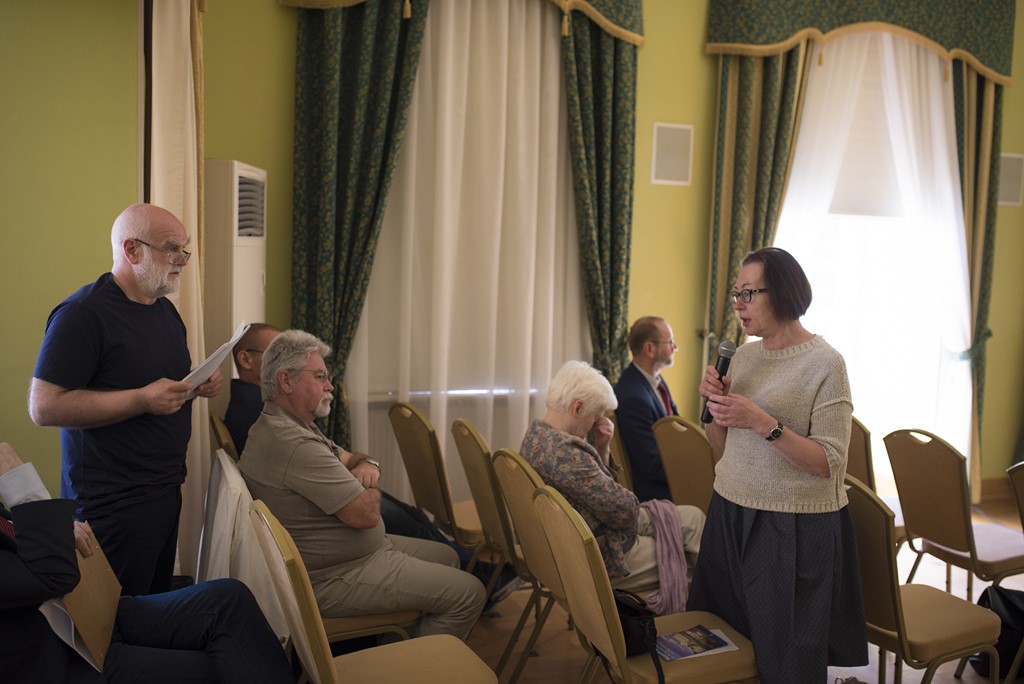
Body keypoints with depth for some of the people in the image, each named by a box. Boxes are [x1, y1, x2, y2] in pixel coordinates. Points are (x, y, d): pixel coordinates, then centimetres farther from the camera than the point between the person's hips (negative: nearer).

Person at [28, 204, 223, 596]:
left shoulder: (165, 310, 13)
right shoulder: (84, 313, -15)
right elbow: (43, 407, -19)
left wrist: (199, 384, 3)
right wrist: (142, 400, -24)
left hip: (167, 487, 8)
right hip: (113, 502, -8)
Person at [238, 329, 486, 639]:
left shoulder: (288, 427, 8)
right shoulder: (293, 444, -28)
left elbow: (351, 459, 17)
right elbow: (366, 514, -27)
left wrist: (366, 466, -7)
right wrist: (370, 491, -4)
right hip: (332, 580, -11)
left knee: (447, 556, 21)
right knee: (467, 593, -10)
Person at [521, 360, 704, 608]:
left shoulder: (537, 432, 1)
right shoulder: (565, 452, -32)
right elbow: (625, 511, -25)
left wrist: (602, 447, -7)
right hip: (602, 559, -10)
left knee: (693, 516, 14)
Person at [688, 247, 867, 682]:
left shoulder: (824, 363, -12)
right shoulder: (744, 355, 7)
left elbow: (829, 464, -16)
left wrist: (765, 423, -25)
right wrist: (716, 408, -7)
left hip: (793, 527, -6)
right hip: (730, 514, 6)